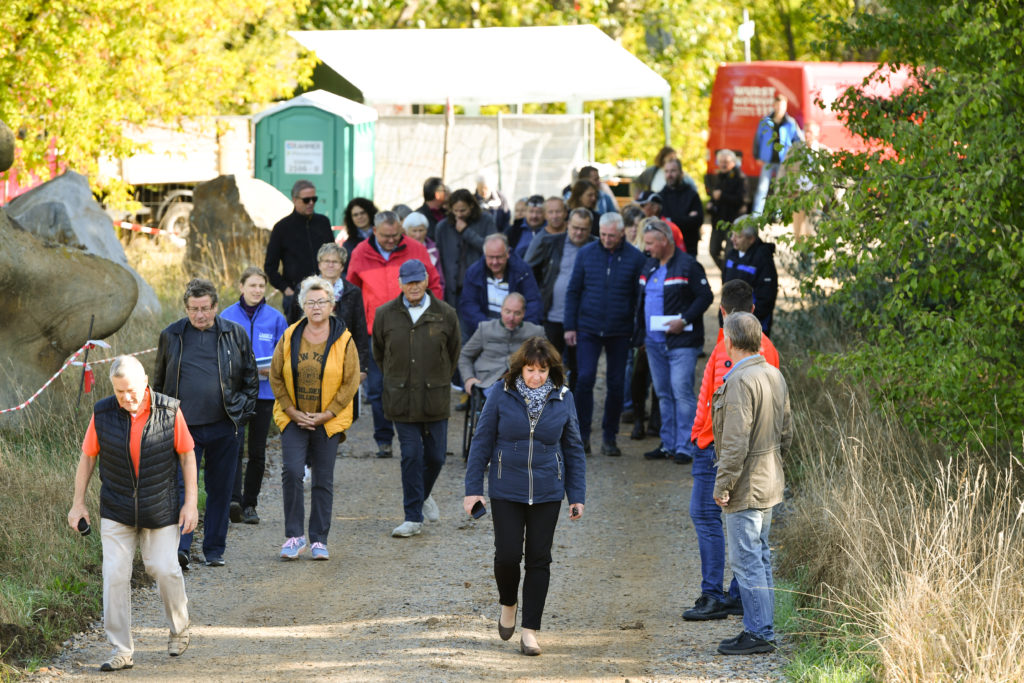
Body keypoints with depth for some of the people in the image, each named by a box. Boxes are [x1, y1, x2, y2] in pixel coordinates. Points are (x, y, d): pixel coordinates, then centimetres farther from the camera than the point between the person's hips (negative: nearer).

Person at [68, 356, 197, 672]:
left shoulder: (169, 411, -10)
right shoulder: (102, 413, -7)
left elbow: (187, 455, -2)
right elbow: (87, 458, 3)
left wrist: (191, 502, -4)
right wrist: (78, 503, 4)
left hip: (161, 509, -1)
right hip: (116, 511, 1)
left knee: (164, 569, -2)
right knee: (115, 574, -6)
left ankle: (179, 628, 27)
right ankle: (121, 650, 0)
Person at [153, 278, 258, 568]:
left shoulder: (235, 335, 5)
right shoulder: (171, 336, 6)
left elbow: (251, 379, 12)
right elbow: (159, 381, 16)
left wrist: (244, 412, 4)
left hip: (223, 427, 1)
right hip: (184, 426, -1)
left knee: (220, 490, 7)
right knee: (181, 486, -11)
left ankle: (214, 550, 17)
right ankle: (179, 548, -16)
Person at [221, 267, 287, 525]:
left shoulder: (275, 319, 5)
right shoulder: (228, 317, 2)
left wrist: (272, 369, -11)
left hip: (264, 391, 2)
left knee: (257, 451, 7)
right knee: (234, 446, -15)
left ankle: (250, 504, 18)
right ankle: (234, 501, -22)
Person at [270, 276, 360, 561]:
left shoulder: (343, 341, -3)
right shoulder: (290, 338, 1)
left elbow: (351, 382, -3)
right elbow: (276, 378, 5)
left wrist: (326, 414, -10)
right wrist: (292, 411, -5)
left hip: (329, 421, -1)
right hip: (293, 419, 1)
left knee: (323, 480, 4)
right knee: (291, 472, -13)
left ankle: (319, 540, 14)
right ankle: (294, 536, -2)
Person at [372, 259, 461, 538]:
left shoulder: (445, 314, 1)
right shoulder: (386, 314, 2)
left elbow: (453, 353, 15)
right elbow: (379, 353, 16)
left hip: (436, 398, 1)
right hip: (401, 400, -1)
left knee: (435, 456, 5)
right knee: (411, 455, -5)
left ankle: (422, 495, 35)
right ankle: (413, 517, 0)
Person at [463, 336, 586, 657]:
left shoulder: (563, 398, -1)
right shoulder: (502, 396, -6)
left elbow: (574, 449, 7)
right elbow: (481, 443, 0)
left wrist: (577, 495, 5)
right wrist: (473, 488, -3)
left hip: (547, 493, 1)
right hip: (506, 491, -1)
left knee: (538, 559, 2)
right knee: (507, 555, -7)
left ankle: (530, 630, 10)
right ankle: (508, 603, 25)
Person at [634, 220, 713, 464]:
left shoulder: (687, 265, -10)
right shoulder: (650, 266, 14)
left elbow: (705, 297, -11)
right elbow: (642, 301, 23)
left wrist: (684, 320, -19)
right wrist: (641, 334, 18)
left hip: (682, 342, -8)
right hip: (655, 341, 8)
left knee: (682, 391, -10)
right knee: (663, 393, 11)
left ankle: (685, 447, -7)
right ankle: (669, 444, 18)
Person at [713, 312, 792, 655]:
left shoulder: (740, 382, -20)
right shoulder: (775, 375, 9)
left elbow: (736, 442, -23)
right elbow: (786, 432, 17)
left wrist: (723, 485, -17)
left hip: (745, 486, -10)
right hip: (770, 483, 10)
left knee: (746, 560, -5)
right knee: (760, 557, 15)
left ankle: (758, 633, -3)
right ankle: (761, 628, 20)